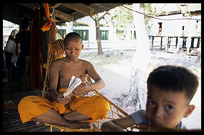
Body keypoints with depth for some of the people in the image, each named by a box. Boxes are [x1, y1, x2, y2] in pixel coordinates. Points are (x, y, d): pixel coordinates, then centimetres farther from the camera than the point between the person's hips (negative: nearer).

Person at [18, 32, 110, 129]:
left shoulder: (86, 65, 11)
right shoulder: (57, 64, 6)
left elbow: (101, 83, -1)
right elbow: (52, 90, -3)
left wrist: (90, 87, -28)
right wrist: (57, 97, -30)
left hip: (78, 101, 1)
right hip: (59, 102, 0)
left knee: (103, 105, -33)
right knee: (25, 103, -29)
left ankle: (56, 118, -21)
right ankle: (70, 124, -24)